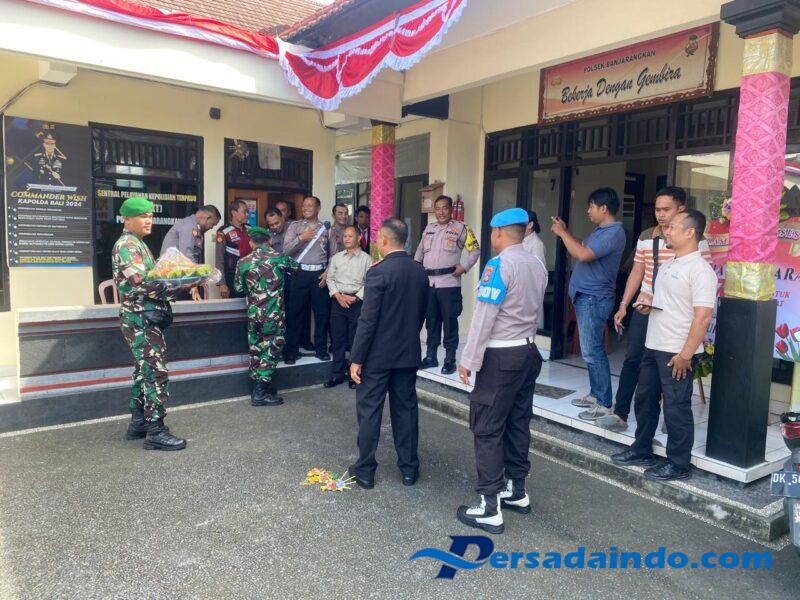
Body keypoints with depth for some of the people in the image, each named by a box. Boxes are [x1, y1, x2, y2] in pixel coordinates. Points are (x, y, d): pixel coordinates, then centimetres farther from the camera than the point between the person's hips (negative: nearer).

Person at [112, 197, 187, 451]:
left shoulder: (138, 245, 18)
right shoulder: (126, 245, -12)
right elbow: (142, 284, -23)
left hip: (146, 319, 10)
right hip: (141, 319, -10)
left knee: (144, 371, 15)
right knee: (156, 373, -10)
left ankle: (138, 423, 25)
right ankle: (155, 432, -6)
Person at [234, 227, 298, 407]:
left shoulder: (243, 262, 1)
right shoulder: (279, 258, -5)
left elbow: (238, 287, 12)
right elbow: (296, 266, 16)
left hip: (253, 313, 4)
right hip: (274, 314, -3)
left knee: (256, 350, 14)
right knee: (271, 350, 3)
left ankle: (259, 387, 24)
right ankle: (261, 393, 3)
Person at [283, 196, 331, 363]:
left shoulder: (325, 228, 9)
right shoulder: (294, 226, 7)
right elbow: (286, 250, -5)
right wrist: (300, 238, -19)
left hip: (320, 274, 1)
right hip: (301, 273, -1)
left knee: (322, 312, 5)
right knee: (296, 312, 1)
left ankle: (321, 348, 18)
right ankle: (292, 350, 10)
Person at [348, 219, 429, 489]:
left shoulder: (379, 272, -17)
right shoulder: (420, 272, 3)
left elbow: (367, 320, -18)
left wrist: (357, 359, -12)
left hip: (378, 355, -6)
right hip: (409, 354, 6)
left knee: (369, 412, 6)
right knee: (406, 409, 14)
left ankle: (365, 470, 16)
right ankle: (409, 468, 23)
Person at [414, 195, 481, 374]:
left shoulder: (460, 228, -1)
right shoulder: (429, 228, 14)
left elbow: (475, 250, 1)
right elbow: (420, 250, 25)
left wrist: (464, 267, -9)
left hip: (449, 283, -5)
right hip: (428, 282, 5)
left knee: (450, 321, -1)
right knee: (431, 320, 12)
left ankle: (450, 360, 8)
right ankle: (431, 356, 23)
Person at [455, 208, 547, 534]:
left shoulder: (499, 265, -16)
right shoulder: (537, 265, 9)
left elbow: (483, 318, -19)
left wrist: (468, 361, -13)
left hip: (500, 357, -8)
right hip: (528, 352, 9)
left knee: (487, 429, -2)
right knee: (518, 422, 16)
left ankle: (490, 507, 2)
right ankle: (517, 491, 29)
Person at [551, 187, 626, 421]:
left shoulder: (614, 233, -17)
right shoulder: (602, 231, 15)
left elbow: (583, 254, -27)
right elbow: (582, 248, 24)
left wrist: (562, 233, -15)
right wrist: (565, 232, 15)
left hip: (594, 299, -10)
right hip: (586, 297, 10)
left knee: (593, 352, -8)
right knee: (592, 351, 16)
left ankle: (604, 405, -2)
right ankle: (595, 395, 26)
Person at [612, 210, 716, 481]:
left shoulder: (700, 270, -16)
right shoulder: (667, 265, 12)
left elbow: (703, 316, -21)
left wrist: (685, 355, -23)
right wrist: (649, 304, 3)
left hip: (677, 353, -9)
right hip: (653, 347, 9)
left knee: (676, 408, 2)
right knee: (644, 400, 17)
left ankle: (678, 465, 18)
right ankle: (641, 451, 33)